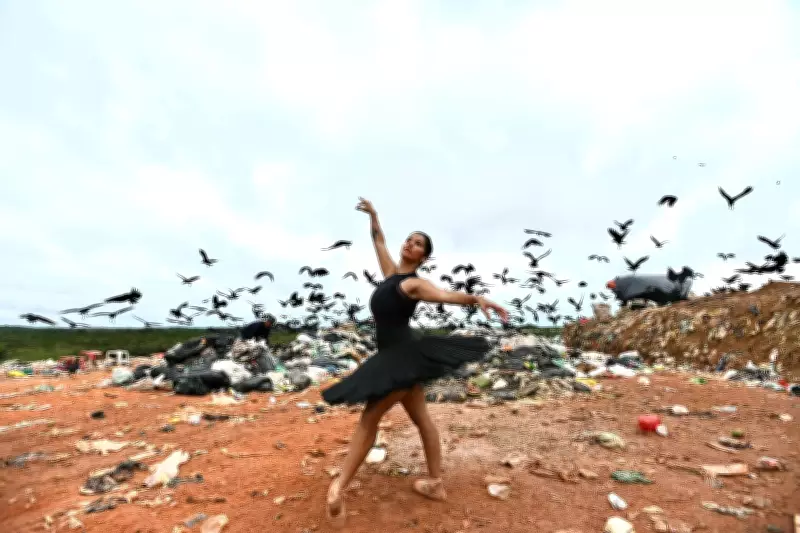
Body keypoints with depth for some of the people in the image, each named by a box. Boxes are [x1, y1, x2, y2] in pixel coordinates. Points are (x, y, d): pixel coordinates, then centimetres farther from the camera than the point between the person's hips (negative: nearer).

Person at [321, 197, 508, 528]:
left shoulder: (414, 284, -11)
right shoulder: (392, 272, 11)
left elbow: (447, 296, -28)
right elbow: (379, 241, 26)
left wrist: (477, 299, -46)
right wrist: (373, 214, 31)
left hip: (404, 354, -8)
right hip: (395, 355, 8)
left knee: (369, 419, -6)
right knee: (421, 420, 12)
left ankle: (339, 488, 0)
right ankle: (435, 484, 22)